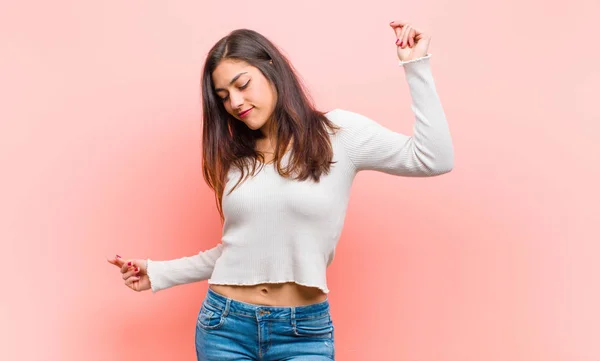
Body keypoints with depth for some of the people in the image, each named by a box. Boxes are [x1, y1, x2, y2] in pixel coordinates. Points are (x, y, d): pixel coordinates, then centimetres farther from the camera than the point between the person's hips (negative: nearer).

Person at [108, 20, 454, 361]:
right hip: (224, 326, 3)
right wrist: (159, 273, 11)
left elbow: (435, 160, -11)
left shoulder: (339, 132, -3)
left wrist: (416, 66, -13)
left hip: (303, 333, -3)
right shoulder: (235, 157, 8)